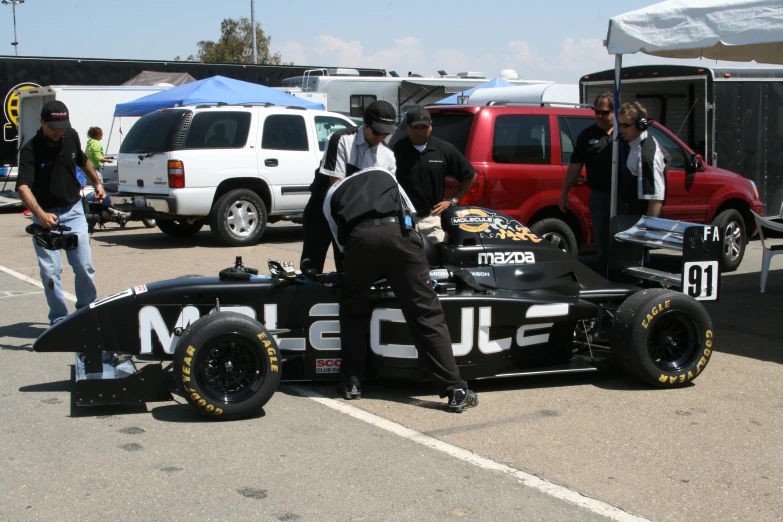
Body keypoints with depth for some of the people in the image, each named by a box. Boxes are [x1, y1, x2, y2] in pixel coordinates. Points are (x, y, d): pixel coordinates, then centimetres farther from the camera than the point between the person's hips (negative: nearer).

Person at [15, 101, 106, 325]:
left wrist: (97, 183, 23)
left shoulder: (71, 137, -2)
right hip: (45, 216, -3)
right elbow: (23, 187, -30)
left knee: (84, 266, 0)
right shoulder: (30, 150, -17)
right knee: (50, 271, -1)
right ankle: (59, 319, 10)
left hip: (73, 211, 3)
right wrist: (41, 215, -44)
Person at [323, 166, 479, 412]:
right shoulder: (382, 173, 39)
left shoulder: (331, 196, 35)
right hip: (398, 231, 0)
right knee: (426, 313, 2)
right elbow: (411, 213, 38)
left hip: (359, 237, 0)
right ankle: (455, 390, -2)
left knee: (353, 313, 24)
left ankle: (351, 384, 24)